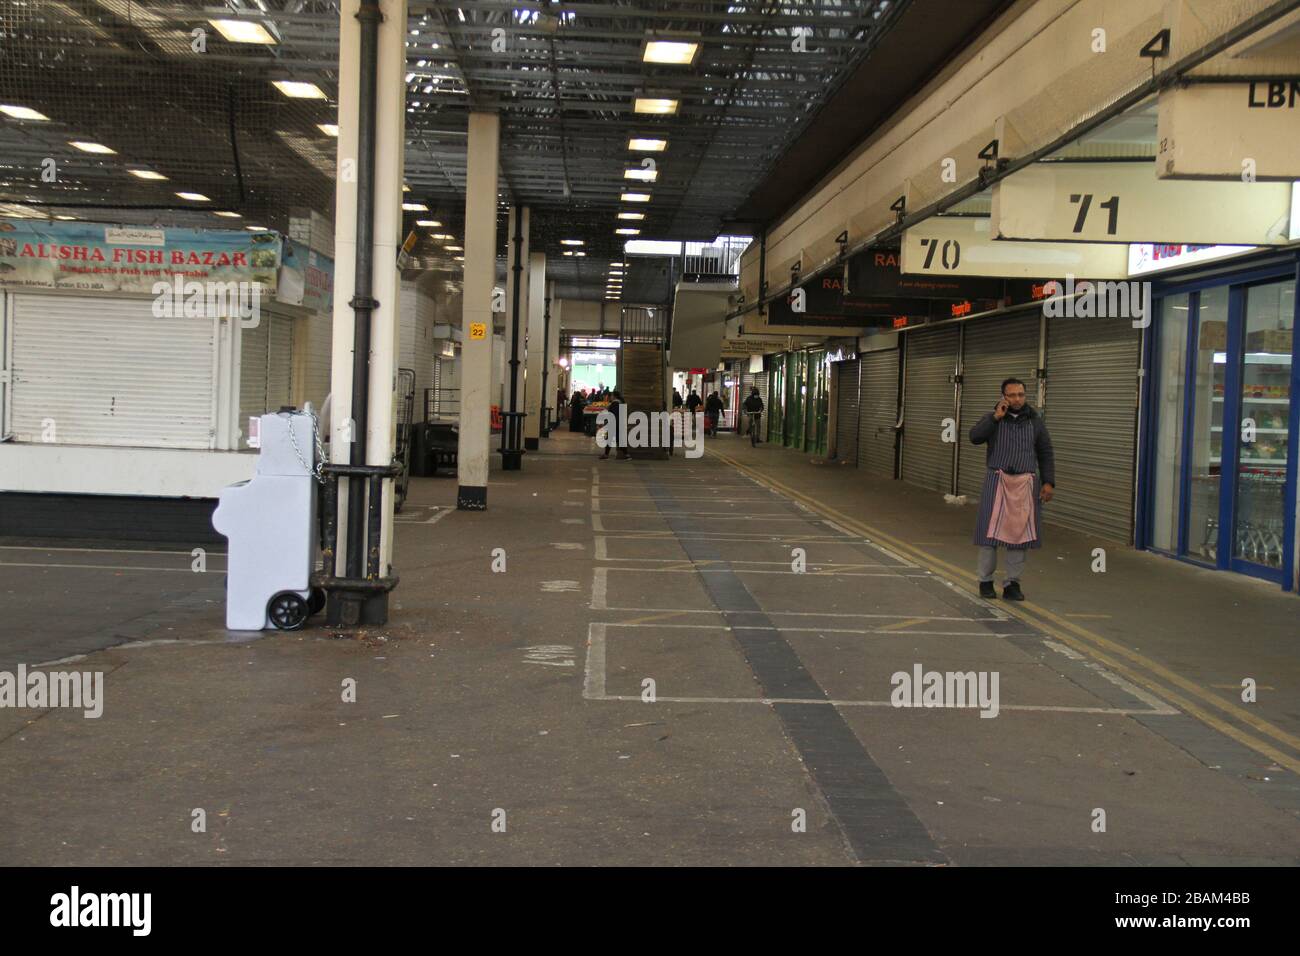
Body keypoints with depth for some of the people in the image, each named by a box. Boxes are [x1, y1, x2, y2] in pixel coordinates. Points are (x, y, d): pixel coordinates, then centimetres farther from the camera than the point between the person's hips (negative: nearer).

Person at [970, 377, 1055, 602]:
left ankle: (1012, 583, 12)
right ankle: (986, 581, 10)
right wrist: (996, 417, -15)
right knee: (990, 531, -2)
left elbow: (1046, 454, 10)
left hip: (1025, 484, 1)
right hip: (997, 482, -1)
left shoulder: (1035, 421, 8)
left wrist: (1049, 482, 1)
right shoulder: (993, 418, 5)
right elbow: (975, 437, -11)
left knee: (1020, 532, 2)